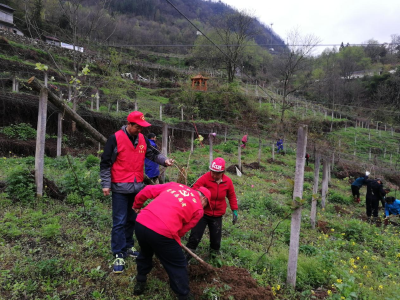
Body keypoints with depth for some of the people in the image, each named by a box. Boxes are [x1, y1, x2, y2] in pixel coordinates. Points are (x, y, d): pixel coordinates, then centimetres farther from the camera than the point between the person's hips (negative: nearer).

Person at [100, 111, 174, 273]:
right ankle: (119, 255, 9)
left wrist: (164, 160, -13)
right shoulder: (115, 138, -12)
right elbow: (105, 162, -9)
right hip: (120, 188, -6)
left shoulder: (143, 139, 5)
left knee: (132, 219, 17)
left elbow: (153, 154, 8)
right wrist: (106, 184, -10)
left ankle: (128, 247, 32)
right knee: (120, 222, -1)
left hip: (137, 187, 6)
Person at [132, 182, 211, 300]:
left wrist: (137, 205, 33)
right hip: (162, 232, -6)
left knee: (145, 253, 35)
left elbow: (148, 190, 18)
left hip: (141, 223, 6)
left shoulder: (175, 185, 19)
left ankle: (140, 284, 50)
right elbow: (182, 230, 9)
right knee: (178, 265, 17)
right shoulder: (198, 209, 8)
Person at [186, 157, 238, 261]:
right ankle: (186, 258, 15)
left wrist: (235, 211, 6)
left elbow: (232, 196, 7)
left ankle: (214, 255, 39)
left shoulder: (228, 181, -6)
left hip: (217, 216, 3)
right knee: (195, 237, -2)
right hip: (203, 213, -3)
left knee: (216, 239, 12)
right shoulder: (205, 178, -18)